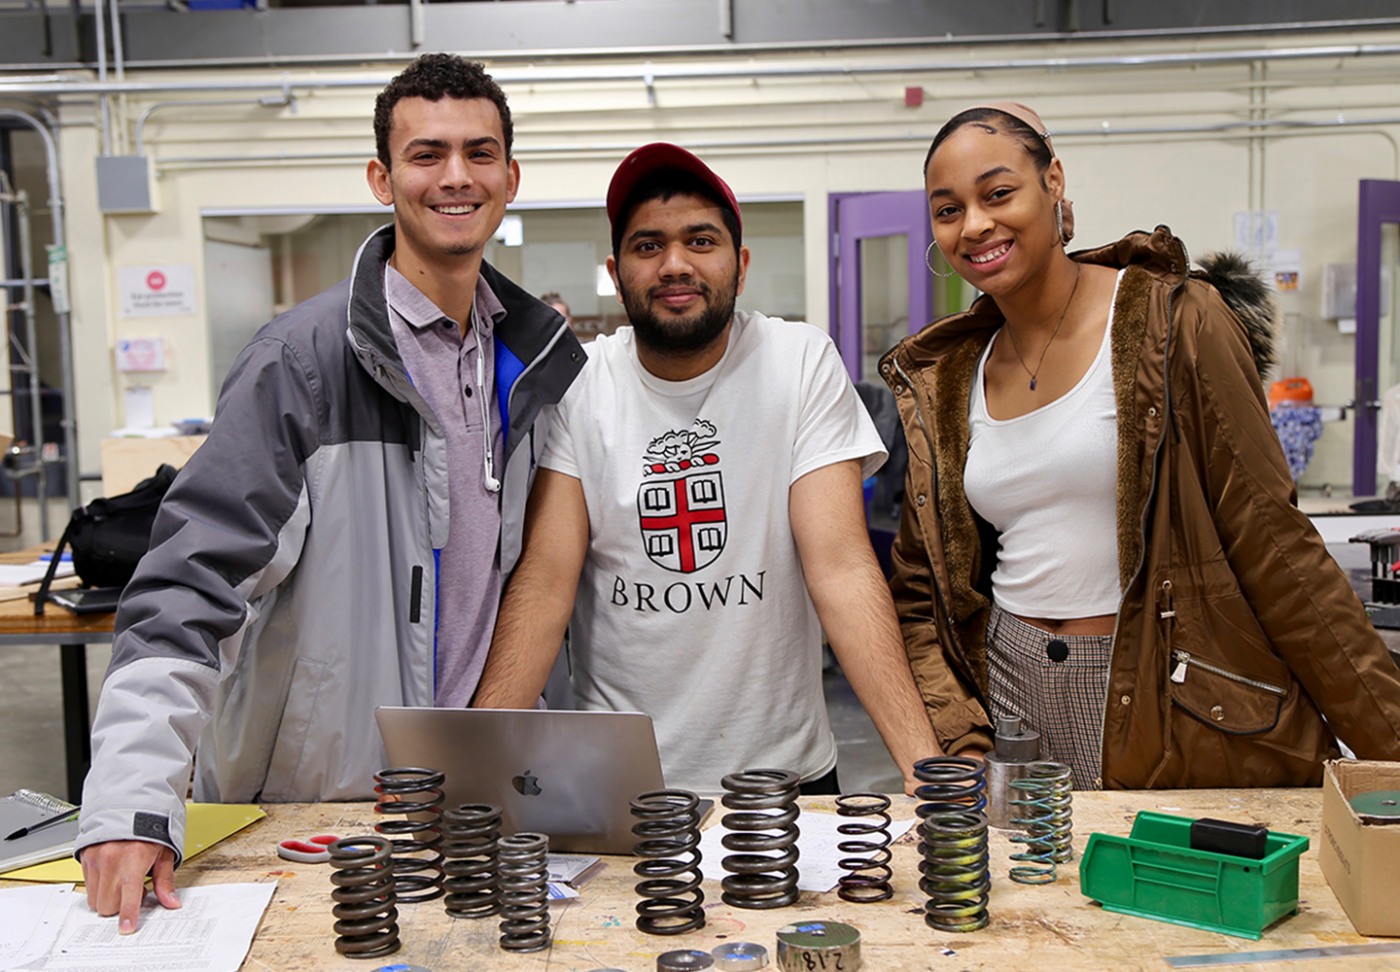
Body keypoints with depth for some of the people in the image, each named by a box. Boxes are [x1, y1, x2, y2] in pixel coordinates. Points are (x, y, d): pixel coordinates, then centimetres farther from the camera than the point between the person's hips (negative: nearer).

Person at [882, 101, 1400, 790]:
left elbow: (1269, 539, -10)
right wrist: (960, 745, -5)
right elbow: (923, 594, 9)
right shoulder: (941, 381, 5)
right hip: (1012, 694, 4)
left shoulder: (1172, 321, -8)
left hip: (1175, 707, -3)